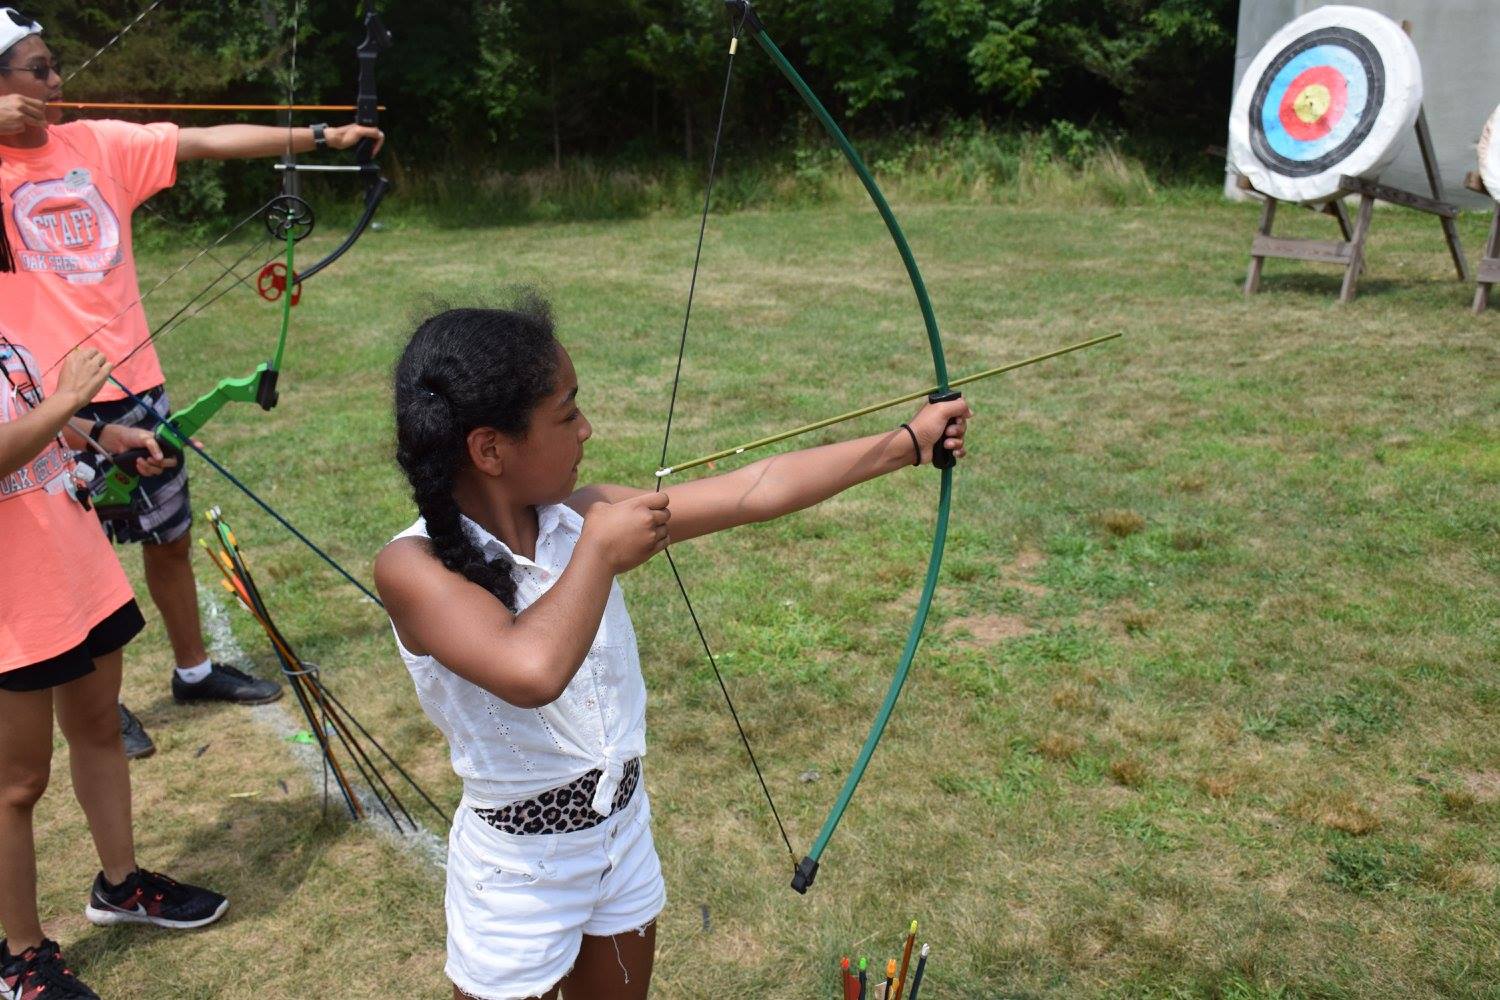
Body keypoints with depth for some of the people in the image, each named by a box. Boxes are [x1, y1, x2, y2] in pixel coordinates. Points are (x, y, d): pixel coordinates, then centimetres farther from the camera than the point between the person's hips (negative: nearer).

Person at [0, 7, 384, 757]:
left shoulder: (99, 144, 4)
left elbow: (211, 141, 0)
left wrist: (320, 136, -5)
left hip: (133, 384, 4)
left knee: (169, 536, 16)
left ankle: (194, 670, 34)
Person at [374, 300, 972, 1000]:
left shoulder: (579, 519, -9)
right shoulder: (414, 566, -24)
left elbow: (759, 491, -6)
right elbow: (531, 671, -43)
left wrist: (908, 442, -2)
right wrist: (599, 551, -27)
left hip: (625, 833, 6)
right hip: (518, 872, -5)